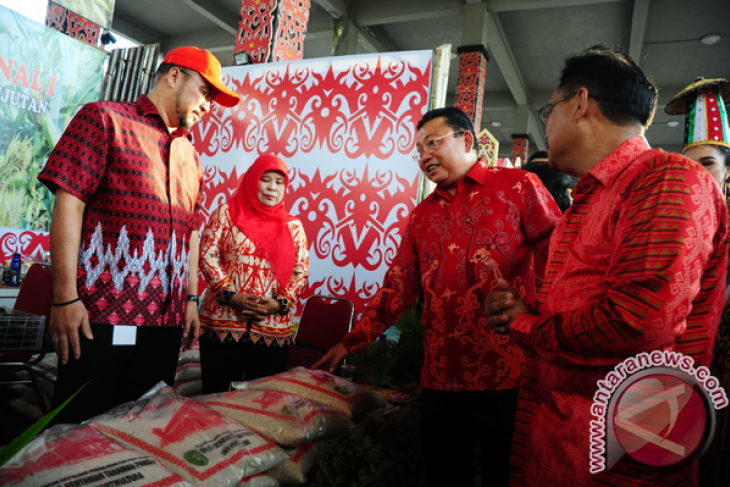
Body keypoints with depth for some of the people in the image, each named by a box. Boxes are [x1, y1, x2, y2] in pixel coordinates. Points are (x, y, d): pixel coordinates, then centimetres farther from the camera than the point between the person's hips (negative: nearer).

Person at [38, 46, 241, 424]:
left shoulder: (190, 155, 19)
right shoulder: (105, 118, 1)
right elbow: (68, 203, -8)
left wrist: (191, 298, 14)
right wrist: (65, 297, -14)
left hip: (166, 319, 6)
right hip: (101, 314, -5)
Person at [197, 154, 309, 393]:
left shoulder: (293, 226, 8)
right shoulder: (226, 212, 4)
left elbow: (301, 272, 6)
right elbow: (207, 255, -2)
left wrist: (280, 304, -9)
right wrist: (231, 295, -12)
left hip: (273, 328, 2)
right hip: (223, 323, -1)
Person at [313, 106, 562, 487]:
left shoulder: (517, 187, 0)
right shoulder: (422, 216, 14)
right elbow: (397, 288, 14)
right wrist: (351, 343, 10)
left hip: (506, 375, -4)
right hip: (440, 379, 5)